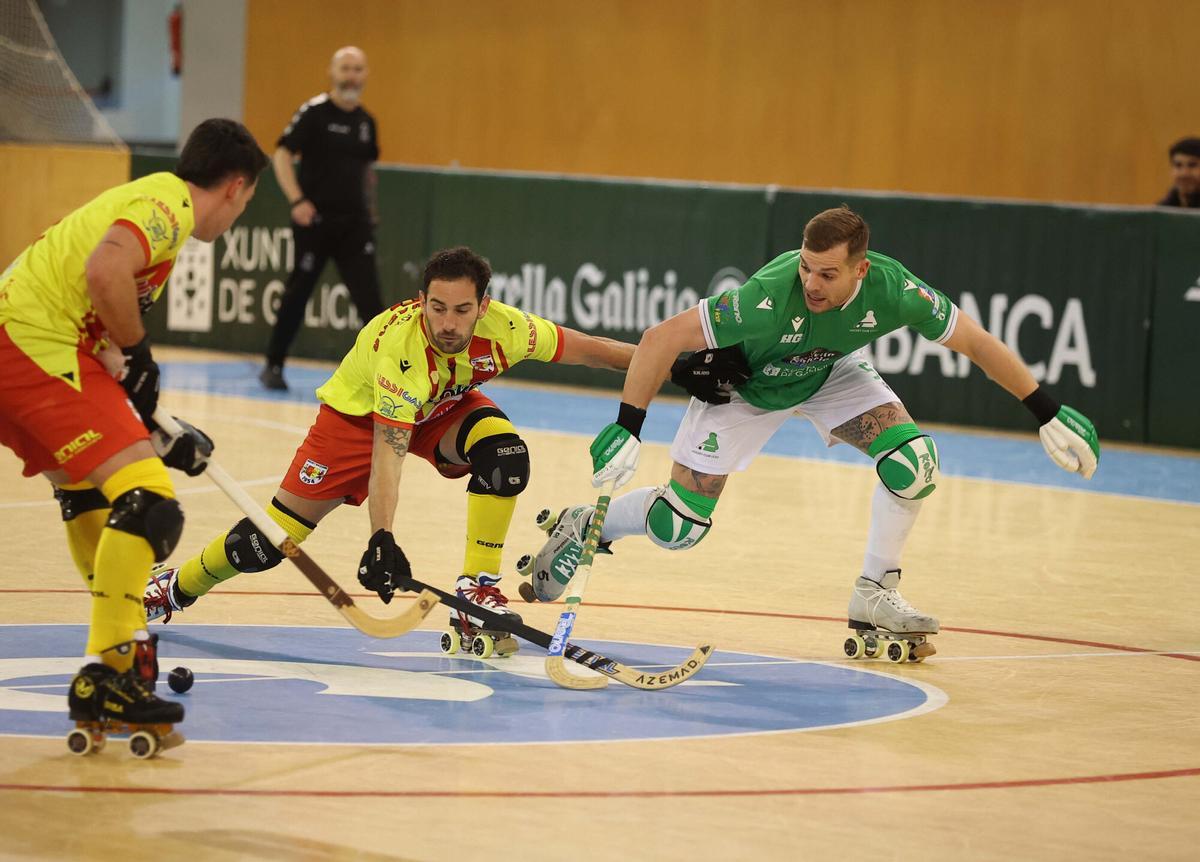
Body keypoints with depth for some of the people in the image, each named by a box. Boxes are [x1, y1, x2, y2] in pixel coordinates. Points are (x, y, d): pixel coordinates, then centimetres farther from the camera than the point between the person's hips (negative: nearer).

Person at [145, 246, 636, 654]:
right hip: (359, 411, -4)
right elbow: (387, 451, -45)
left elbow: (581, 349, -13)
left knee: (504, 452, -29)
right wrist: (382, 539, -54)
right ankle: (176, 587, 18)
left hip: (443, 406, 4)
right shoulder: (401, 346, -42)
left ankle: (479, 589, -17)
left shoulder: (503, 326, -31)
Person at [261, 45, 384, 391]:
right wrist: (297, 200, -20)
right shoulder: (314, 112, -6)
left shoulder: (366, 121, 11)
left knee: (369, 297, -5)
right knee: (297, 294, 5)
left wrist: (369, 208, 18)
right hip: (315, 220, -4)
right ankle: (273, 366, 18)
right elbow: (282, 155, -10)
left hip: (354, 222, 4)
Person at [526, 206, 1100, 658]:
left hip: (830, 374, 3)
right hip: (743, 385, -3)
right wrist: (626, 429, -39)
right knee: (677, 528, -7)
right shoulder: (770, 295, -42)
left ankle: (875, 594, -2)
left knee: (913, 458, -20)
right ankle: (586, 526, 25)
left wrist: (1047, 414, -16)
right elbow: (660, 338, -36)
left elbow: (978, 343, -17)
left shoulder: (893, 290, -32)